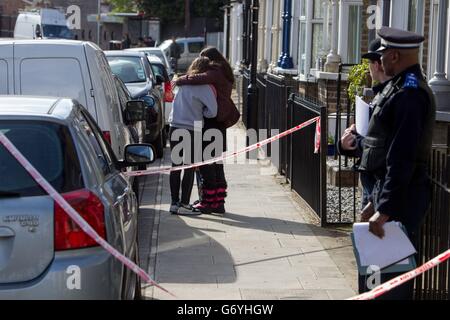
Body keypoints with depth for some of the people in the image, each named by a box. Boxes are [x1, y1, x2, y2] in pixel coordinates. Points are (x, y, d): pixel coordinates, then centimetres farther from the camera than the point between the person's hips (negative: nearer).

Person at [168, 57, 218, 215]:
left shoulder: (184, 83, 9)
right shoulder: (204, 87, -9)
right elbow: (212, 111, -10)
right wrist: (201, 113, 9)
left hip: (175, 129, 6)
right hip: (191, 130, -6)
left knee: (176, 166, 10)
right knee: (189, 168, 1)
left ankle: (174, 202, 15)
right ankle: (184, 204, 1)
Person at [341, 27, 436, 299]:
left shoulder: (410, 93, -19)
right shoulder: (401, 87, 13)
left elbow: (402, 157, -24)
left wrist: (384, 209, -24)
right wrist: (376, 200, 21)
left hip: (401, 197, -10)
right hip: (391, 191, 10)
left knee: (394, 273, -5)